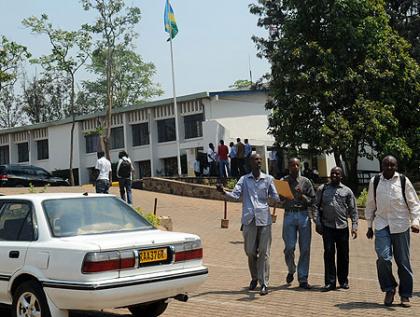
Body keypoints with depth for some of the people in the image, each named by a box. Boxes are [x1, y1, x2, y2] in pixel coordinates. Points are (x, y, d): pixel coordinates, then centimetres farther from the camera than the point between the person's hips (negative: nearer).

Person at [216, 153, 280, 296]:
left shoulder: (268, 179, 11)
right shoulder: (244, 179, 10)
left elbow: (275, 196, 6)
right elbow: (235, 195, -1)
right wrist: (224, 192, -19)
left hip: (264, 218, 0)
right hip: (249, 220, 1)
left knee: (264, 252, -2)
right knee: (250, 252, 6)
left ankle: (264, 284, 2)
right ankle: (254, 278, 28)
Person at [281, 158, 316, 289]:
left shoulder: (305, 181, 10)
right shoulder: (283, 181, 9)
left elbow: (313, 200, 7)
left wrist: (302, 197, -9)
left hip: (303, 215, 1)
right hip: (289, 215, -1)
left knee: (305, 249, -1)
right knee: (289, 247, -7)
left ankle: (303, 279, 7)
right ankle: (291, 271, 22)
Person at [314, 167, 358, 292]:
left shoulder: (347, 191, 8)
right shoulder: (322, 189, 8)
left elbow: (353, 210, 8)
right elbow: (316, 206, 6)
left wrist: (354, 226, 0)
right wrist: (317, 223, -3)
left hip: (342, 227, 1)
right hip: (327, 226, -1)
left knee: (343, 254, 6)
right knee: (329, 253, -4)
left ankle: (343, 281, 20)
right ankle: (330, 282, 2)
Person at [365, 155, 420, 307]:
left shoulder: (403, 181, 1)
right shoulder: (375, 181, 7)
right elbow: (370, 205, 13)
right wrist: (369, 226, 13)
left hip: (401, 226, -1)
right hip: (382, 225, 1)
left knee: (403, 261, 5)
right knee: (383, 257, -14)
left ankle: (405, 295, 18)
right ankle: (389, 289, 7)